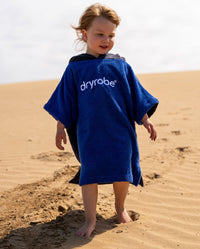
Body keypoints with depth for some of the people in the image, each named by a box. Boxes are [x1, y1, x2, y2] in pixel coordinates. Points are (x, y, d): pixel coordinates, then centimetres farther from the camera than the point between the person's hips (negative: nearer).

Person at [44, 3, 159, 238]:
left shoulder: (120, 66, 1)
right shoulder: (75, 68, -1)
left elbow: (137, 98, 7)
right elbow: (65, 104, 6)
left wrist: (146, 121, 6)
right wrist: (61, 128, 7)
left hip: (120, 132, 1)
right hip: (89, 134, -1)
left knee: (122, 173, 10)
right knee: (89, 175, 3)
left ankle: (120, 207, 37)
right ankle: (90, 219, 18)